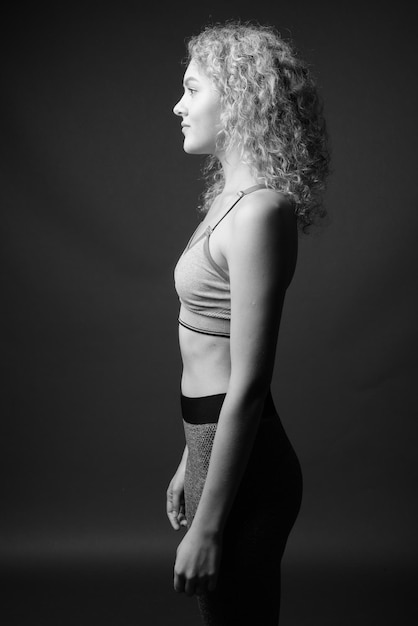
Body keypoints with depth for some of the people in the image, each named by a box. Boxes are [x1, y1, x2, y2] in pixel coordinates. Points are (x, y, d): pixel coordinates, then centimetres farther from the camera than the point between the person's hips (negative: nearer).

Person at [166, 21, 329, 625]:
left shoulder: (259, 210, -19)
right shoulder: (232, 196, 10)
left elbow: (248, 384, -22)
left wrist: (206, 528, -21)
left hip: (243, 462, -9)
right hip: (215, 444, 9)